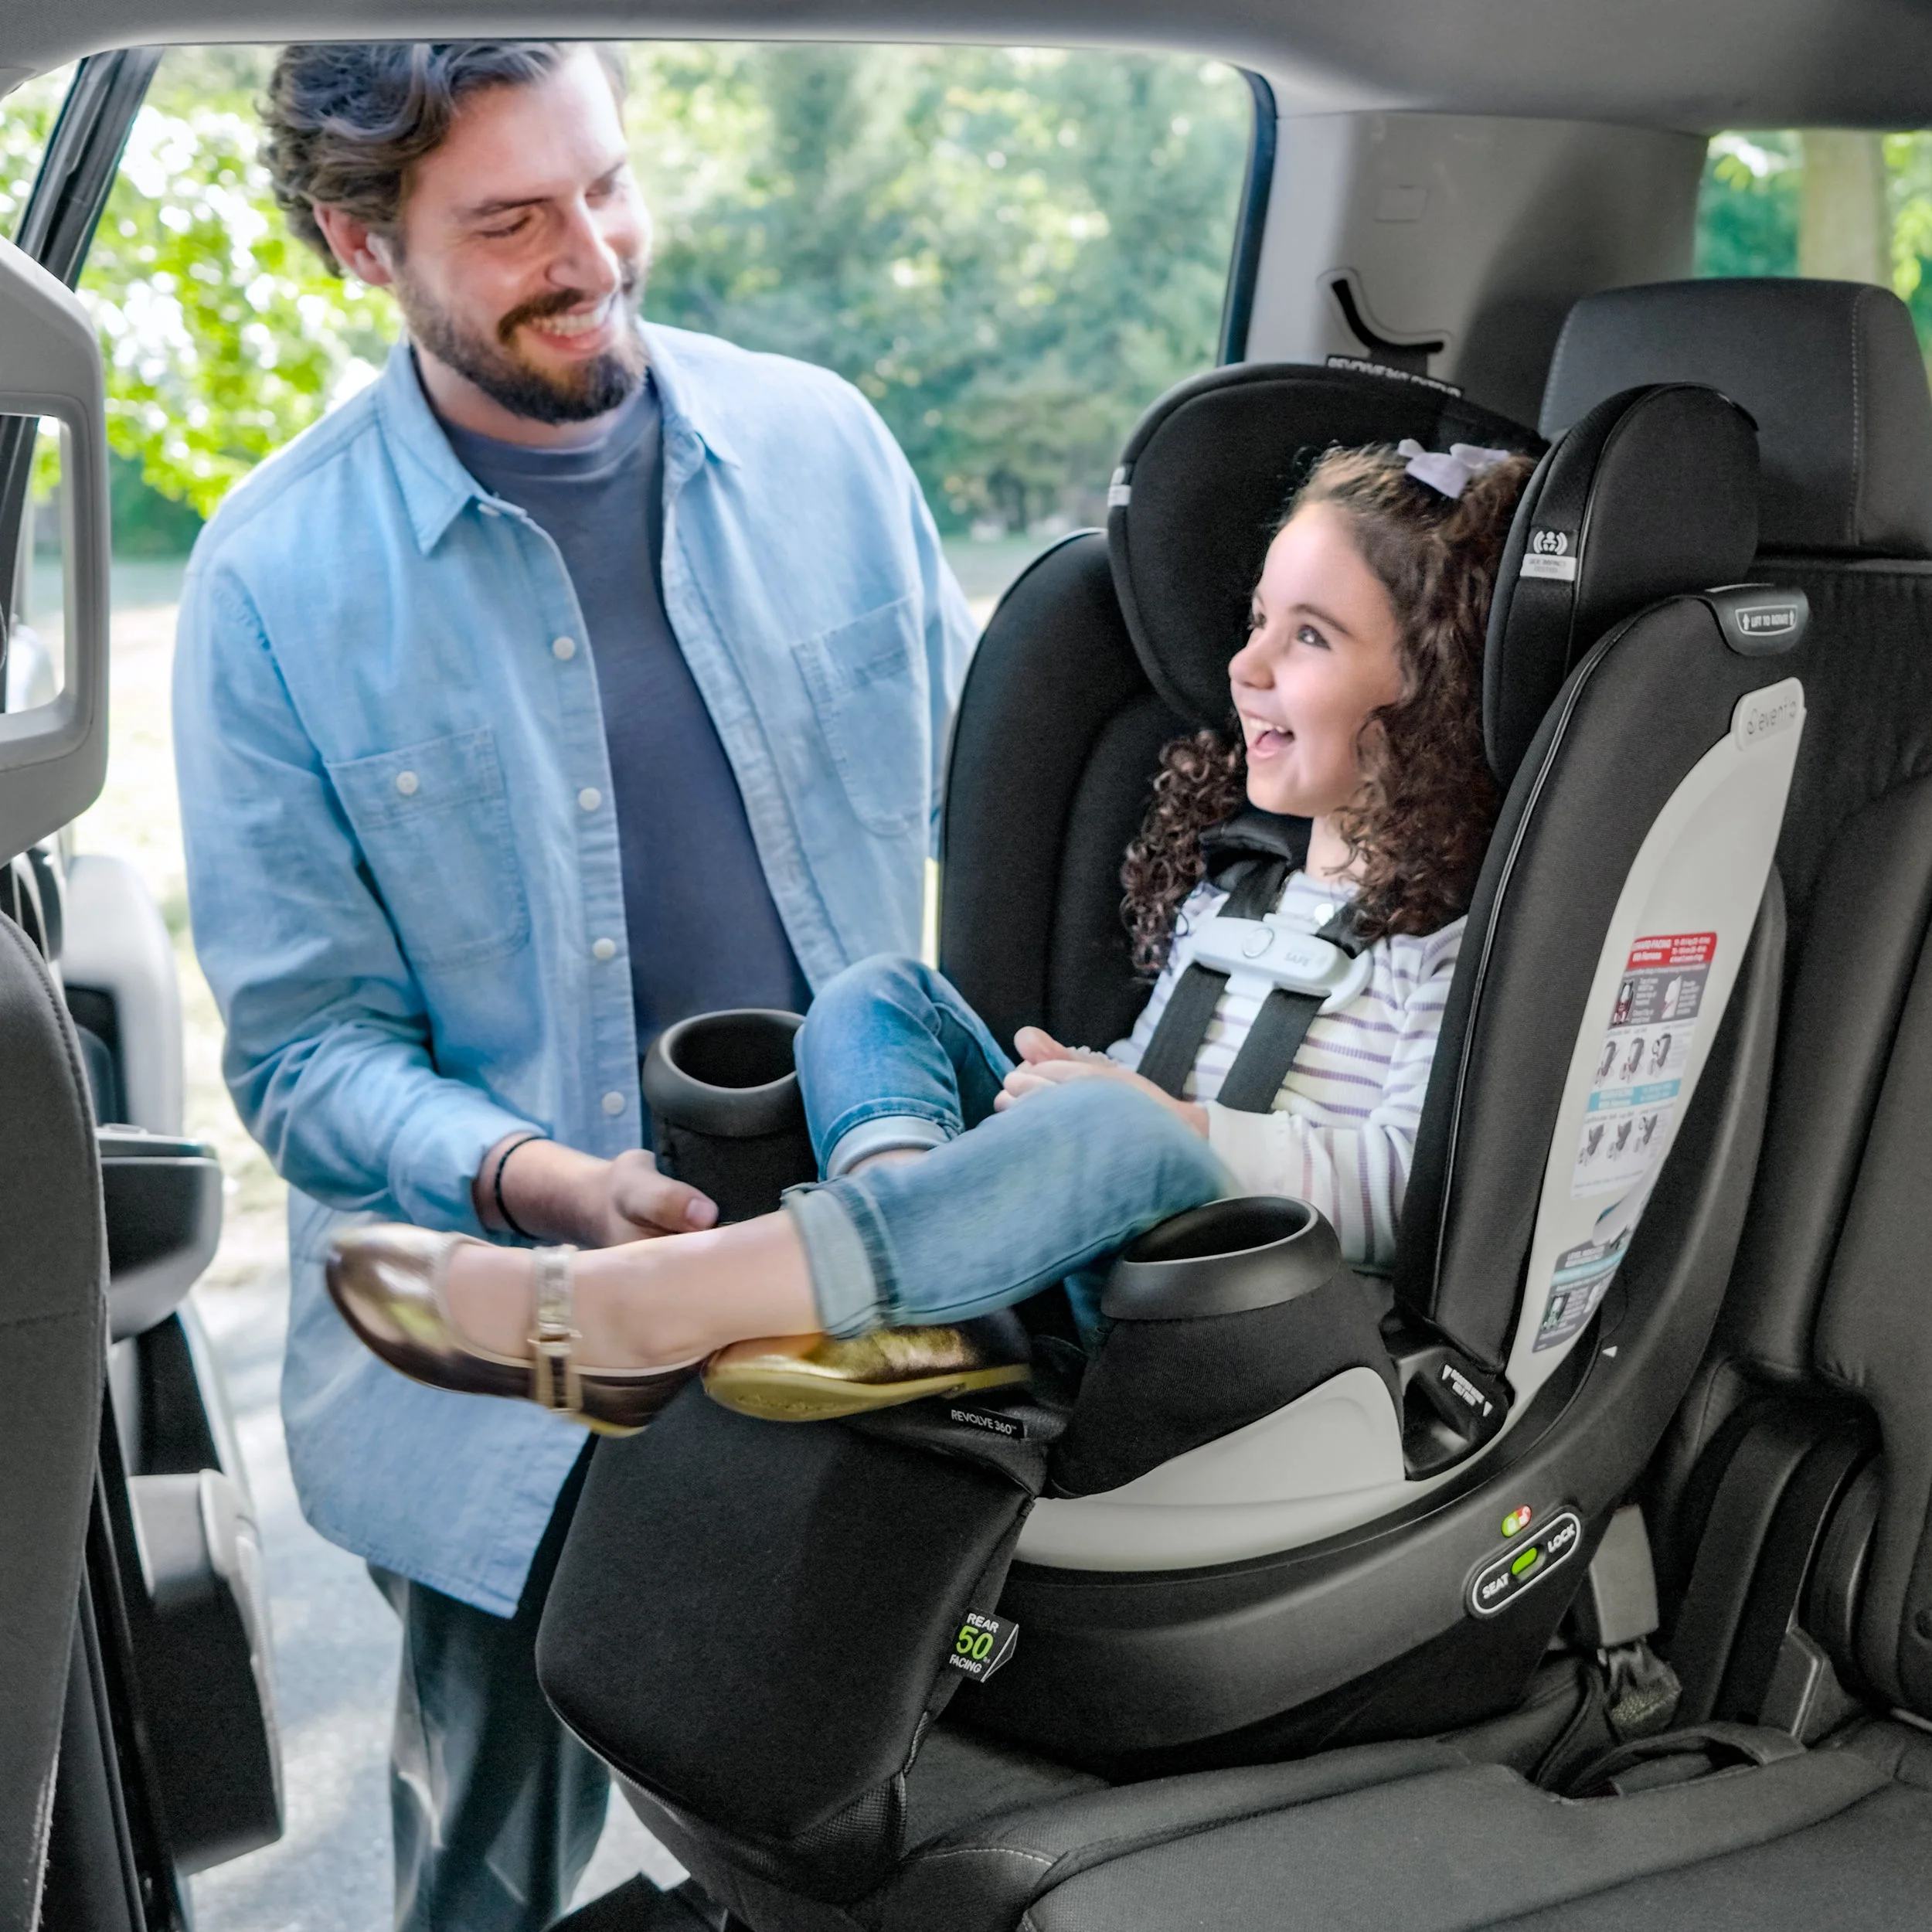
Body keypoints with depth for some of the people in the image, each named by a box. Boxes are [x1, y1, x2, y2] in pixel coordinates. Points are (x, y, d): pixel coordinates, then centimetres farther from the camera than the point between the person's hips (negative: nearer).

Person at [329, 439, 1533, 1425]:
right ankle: (916, 1309, -32)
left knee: (1116, 1138, -39)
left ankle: (617, 1313, -36)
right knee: (884, 996, -1)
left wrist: (1167, 1118, -15)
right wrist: (1085, 1080, 7)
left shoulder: (1463, 916, -4)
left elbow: (1413, 1181, -17)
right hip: (1110, 1248, 8)